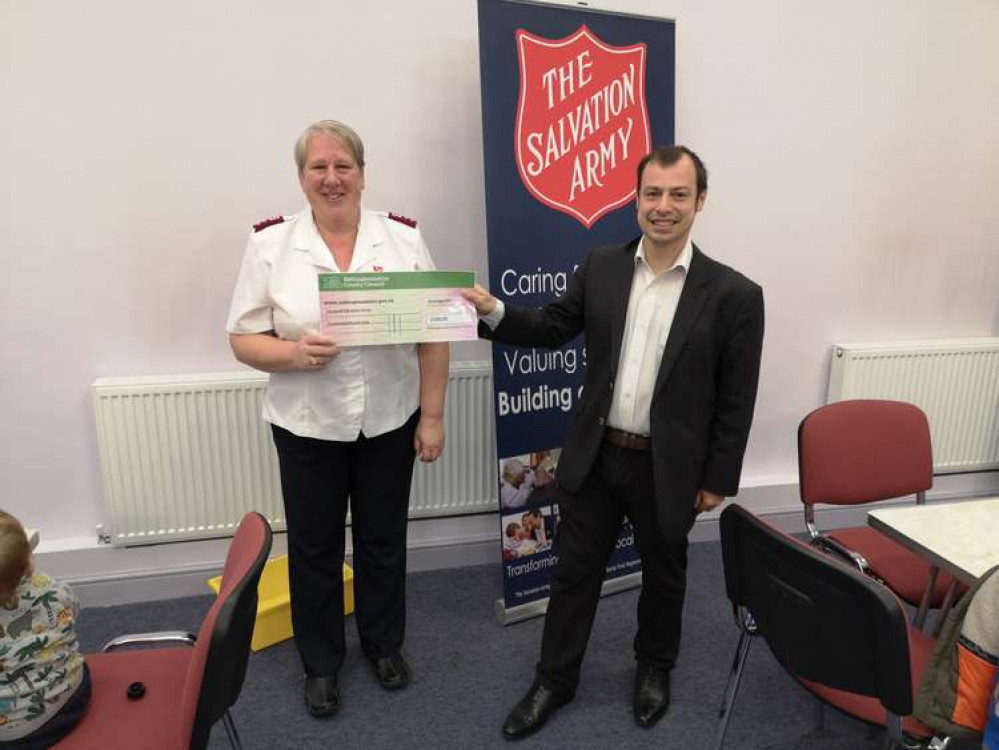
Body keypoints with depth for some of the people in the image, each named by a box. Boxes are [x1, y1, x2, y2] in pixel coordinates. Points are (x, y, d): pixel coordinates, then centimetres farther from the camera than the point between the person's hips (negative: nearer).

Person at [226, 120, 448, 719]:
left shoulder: (403, 238, -3)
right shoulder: (270, 244, -5)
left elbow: (432, 336, -2)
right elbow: (244, 339, -3)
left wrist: (432, 417, -4)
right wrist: (294, 353, -23)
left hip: (389, 423, 1)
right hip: (307, 427, 0)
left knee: (384, 539, 17)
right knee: (314, 547, 15)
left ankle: (385, 644, 42)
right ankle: (321, 662, 38)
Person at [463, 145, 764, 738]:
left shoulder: (734, 294, -11)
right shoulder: (601, 267, -2)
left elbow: (736, 401, -7)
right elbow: (552, 329, 5)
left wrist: (719, 479, -4)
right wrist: (493, 311, -12)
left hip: (669, 469, -2)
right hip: (595, 456, 2)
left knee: (663, 576, 21)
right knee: (574, 572, 15)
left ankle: (655, 668, 49)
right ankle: (555, 680, 36)